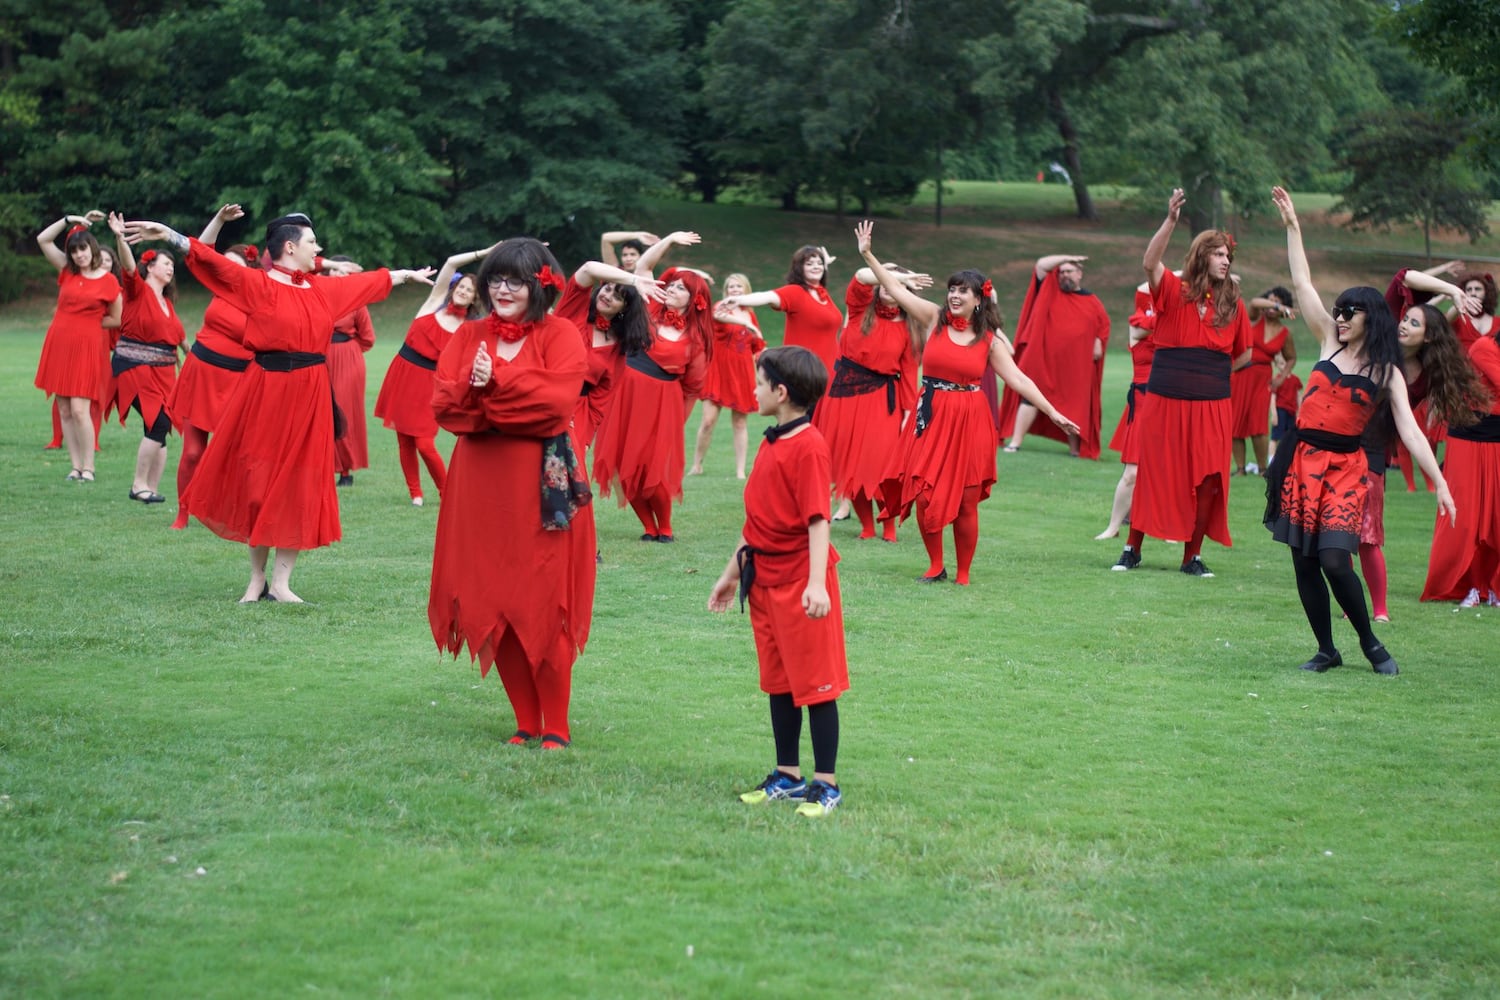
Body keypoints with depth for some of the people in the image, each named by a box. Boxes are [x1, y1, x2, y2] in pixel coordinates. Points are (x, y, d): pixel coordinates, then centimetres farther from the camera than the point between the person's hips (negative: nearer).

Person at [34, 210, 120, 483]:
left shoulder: (108, 281, -4)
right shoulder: (67, 271, 7)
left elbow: (117, 320, 3)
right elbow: (43, 239, 6)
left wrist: (89, 323, 2)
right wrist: (69, 220, 1)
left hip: (86, 347, -5)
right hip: (58, 345, 5)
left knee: (79, 410, -12)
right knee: (64, 411, 3)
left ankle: (88, 468, -5)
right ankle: (75, 467, 7)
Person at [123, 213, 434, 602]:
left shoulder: (324, 288, 12)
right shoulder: (258, 284, -6)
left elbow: (369, 281, 27)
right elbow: (216, 263, -17)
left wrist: (406, 275, 41)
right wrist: (170, 236, -31)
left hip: (310, 394, 5)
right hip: (267, 392, -5)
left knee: (300, 490, 3)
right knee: (259, 484, 4)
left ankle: (280, 583, 9)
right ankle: (257, 579, 14)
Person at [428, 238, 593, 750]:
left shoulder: (560, 335, -2)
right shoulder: (469, 336, 11)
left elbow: (556, 401, -18)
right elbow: (442, 405, 1)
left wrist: (495, 381, -17)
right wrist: (471, 383, -18)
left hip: (541, 483, -5)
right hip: (481, 482, 5)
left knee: (543, 607, -3)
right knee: (492, 605, 5)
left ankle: (556, 727, 7)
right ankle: (526, 723, 16)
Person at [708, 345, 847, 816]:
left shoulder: (809, 447, -17)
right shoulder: (771, 443, 11)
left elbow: (818, 520, -22)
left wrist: (816, 583, -29)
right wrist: (732, 572, 22)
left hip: (800, 579, -9)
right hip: (765, 578, 9)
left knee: (815, 683, 0)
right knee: (778, 682, 15)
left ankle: (826, 785, 6)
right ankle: (788, 777, 25)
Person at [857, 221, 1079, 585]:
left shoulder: (990, 339, 1)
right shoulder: (935, 319, 3)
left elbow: (1018, 379, 0)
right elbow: (896, 289, 2)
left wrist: (1053, 413, -5)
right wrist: (868, 255, -3)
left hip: (969, 421, -1)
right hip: (931, 417, 1)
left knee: (964, 503, 2)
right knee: (925, 495, -1)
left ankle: (963, 573, 16)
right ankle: (936, 567, 17)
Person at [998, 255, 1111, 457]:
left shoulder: (1092, 302, 11)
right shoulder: (1050, 290, 7)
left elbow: (1103, 324, 22)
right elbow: (1041, 264, -2)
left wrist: (1098, 342, 6)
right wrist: (1068, 258, 0)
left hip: (1076, 365, 1)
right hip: (1043, 359, -1)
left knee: (1074, 403, 5)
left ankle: (1075, 448, 13)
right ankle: (1015, 442, -3)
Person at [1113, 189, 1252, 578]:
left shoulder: (1232, 303, 6)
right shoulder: (1173, 292, -3)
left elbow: (1244, 353, 18)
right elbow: (1150, 263, -22)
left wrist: (1214, 372, 6)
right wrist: (1171, 220, -31)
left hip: (1212, 407, 2)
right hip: (1165, 401, -2)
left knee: (1206, 481, 0)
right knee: (1152, 474, 3)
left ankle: (1192, 556, 11)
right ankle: (1132, 548, 16)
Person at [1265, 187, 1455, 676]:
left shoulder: (1387, 373, 0)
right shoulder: (1329, 344, 8)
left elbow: (1410, 430, -5)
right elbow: (1302, 284, 8)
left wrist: (1440, 483, -14)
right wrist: (1292, 225, 6)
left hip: (1344, 467, -3)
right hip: (1301, 460, 4)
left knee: (1334, 560, -16)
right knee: (1303, 562, 2)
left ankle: (1370, 642, 4)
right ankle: (1327, 650, 15)